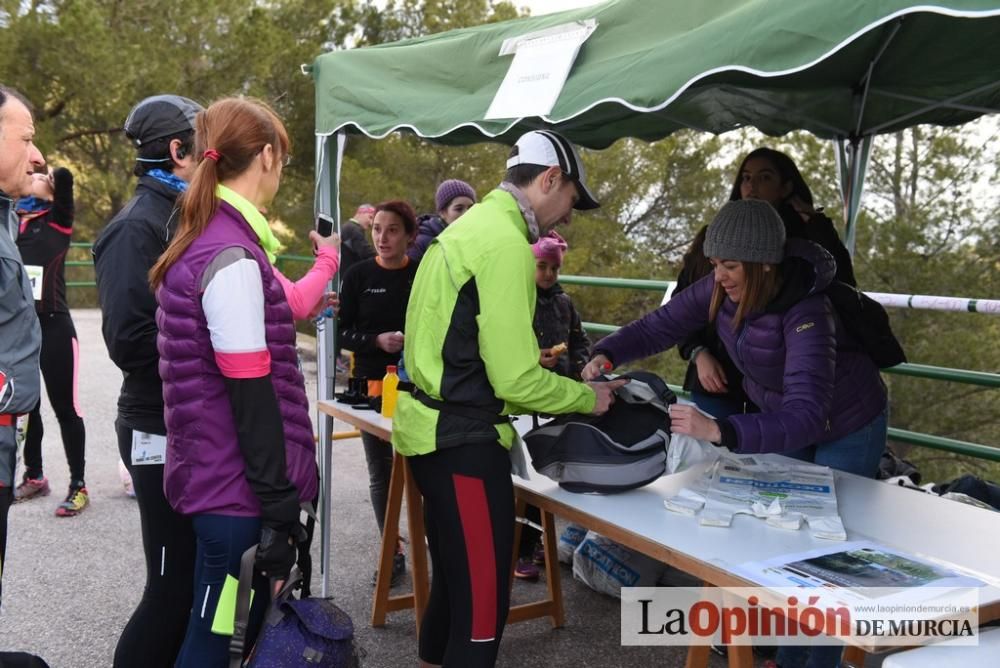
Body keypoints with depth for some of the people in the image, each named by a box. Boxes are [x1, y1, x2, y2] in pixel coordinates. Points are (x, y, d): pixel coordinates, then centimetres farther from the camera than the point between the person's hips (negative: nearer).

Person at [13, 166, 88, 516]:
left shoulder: (57, 222, -1)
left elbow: (65, 178, -14)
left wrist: (53, 175, 1)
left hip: (52, 327, -5)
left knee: (64, 407, 0)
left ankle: (78, 485, 9)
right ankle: (34, 477, 30)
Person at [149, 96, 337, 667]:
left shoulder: (205, 243, 12)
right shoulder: (231, 256, -19)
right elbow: (251, 397, -21)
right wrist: (281, 514, -19)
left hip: (219, 481, 10)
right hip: (240, 492, -10)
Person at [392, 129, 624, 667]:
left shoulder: (469, 226, 13)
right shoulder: (506, 244, -17)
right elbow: (516, 379, -20)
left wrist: (570, 388, 16)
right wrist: (587, 397, -3)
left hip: (434, 430, 10)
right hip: (464, 440, -10)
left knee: (455, 583, 22)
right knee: (483, 601, -1)